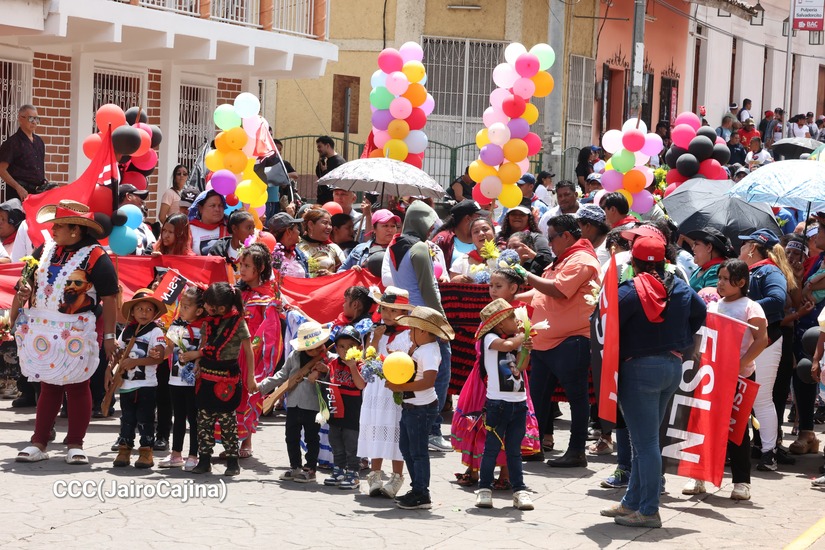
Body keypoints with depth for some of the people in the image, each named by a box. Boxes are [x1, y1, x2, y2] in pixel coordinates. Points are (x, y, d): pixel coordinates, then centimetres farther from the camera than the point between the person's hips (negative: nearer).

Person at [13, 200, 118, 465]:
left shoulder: (96, 257, -11)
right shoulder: (45, 250, 8)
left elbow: (109, 299, -11)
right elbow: (28, 283, 18)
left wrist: (109, 336, -13)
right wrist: (15, 313, 3)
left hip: (78, 334, -5)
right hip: (43, 331, 5)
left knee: (77, 387, 3)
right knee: (48, 385, 8)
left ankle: (75, 445, 10)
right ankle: (38, 443, 11)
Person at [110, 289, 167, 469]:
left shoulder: (156, 332, -9)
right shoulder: (127, 331, 9)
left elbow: (159, 357, -21)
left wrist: (134, 362, -26)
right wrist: (109, 370, 6)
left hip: (146, 385, -5)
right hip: (126, 384, 5)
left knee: (145, 419, 0)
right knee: (126, 419, 11)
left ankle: (146, 452, 6)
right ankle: (124, 450, 17)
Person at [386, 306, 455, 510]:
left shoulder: (429, 351, -21)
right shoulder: (419, 348, 10)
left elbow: (429, 380, -30)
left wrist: (400, 387, -28)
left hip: (422, 408, -11)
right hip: (410, 406, 11)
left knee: (418, 451, -3)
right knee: (406, 447, 19)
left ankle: (421, 495, 6)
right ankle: (417, 490, 28)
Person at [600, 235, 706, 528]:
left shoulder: (630, 291, -14)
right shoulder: (680, 288, 7)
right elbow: (700, 312, 21)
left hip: (640, 368, -7)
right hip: (673, 366, 7)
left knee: (645, 441, -4)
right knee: (645, 438, 16)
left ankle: (648, 511, -3)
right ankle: (632, 502, 24)